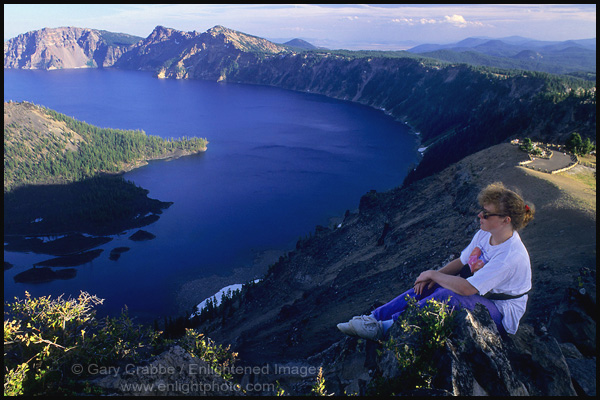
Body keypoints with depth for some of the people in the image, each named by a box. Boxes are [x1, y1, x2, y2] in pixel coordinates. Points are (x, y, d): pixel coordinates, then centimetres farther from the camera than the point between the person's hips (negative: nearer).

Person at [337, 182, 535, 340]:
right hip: (478, 292, 8)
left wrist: (433, 274, -18)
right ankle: (373, 318, -17)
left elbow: (466, 288, -31)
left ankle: (385, 328, -31)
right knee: (425, 287, -13)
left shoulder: (511, 257, -30)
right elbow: (461, 262, 7)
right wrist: (435, 275, -10)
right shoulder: (484, 234, -3)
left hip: (501, 313, -8)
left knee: (446, 296, -33)